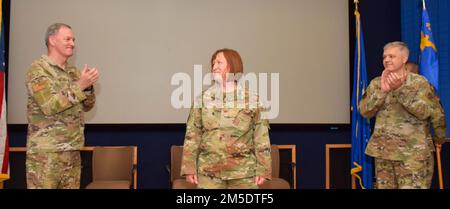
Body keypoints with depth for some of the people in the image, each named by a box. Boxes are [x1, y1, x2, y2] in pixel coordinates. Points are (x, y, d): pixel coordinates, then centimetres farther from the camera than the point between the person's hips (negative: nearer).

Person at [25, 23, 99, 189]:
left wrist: (88, 87, -6)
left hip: (72, 150, 7)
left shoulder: (73, 72, 14)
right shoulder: (38, 69, -8)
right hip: (45, 151, -7)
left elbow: (87, 106, 13)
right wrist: (80, 86, -19)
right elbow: (50, 106, -19)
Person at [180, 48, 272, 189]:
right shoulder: (202, 99, 3)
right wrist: (190, 168, -2)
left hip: (244, 172, -1)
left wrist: (262, 170, -4)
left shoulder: (252, 99, 0)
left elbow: (261, 137, 0)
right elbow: (192, 136, 3)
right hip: (209, 172, 1)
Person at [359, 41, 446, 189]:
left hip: (413, 153, -4)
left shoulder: (419, 82, -3)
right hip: (383, 151, 4)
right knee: (384, 186, 10)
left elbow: (424, 112, -16)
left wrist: (400, 88, -20)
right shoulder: (376, 83, 7)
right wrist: (382, 91, -15)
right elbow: (364, 111, -4)